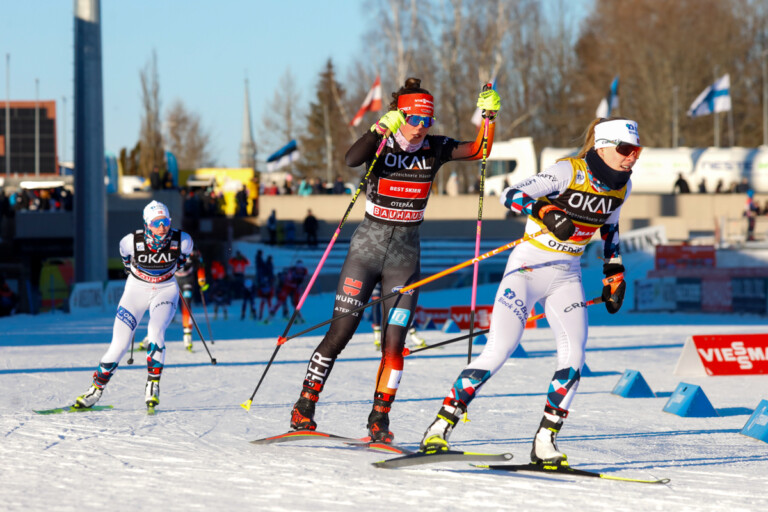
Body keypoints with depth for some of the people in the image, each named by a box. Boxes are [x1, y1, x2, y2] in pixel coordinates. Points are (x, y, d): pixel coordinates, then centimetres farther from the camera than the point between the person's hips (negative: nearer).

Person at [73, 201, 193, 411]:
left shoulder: (181, 241, -21)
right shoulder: (132, 241, -22)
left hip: (165, 290, 0)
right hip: (137, 289, 0)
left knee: (156, 333, -28)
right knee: (119, 345, -7)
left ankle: (152, 387, -16)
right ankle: (96, 390, 9)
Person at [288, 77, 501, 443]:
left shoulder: (434, 149, 2)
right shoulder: (380, 145, -7)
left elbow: (479, 151, -4)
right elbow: (352, 159, -27)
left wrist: (489, 116, -18)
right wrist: (379, 130, -41)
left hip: (406, 252, 2)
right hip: (368, 245, -2)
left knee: (394, 342, -4)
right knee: (340, 334, -3)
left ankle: (379, 419, 5)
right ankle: (304, 406, 7)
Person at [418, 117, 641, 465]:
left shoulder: (621, 184, 2)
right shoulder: (569, 171, -18)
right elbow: (510, 196, -25)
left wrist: (614, 276, 19)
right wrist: (546, 210, -41)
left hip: (567, 277, 5)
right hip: (528, 269, -5)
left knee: (573, 358, -13)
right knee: (497, 354, -13)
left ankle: (544, 442, -3)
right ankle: (440, 427, -3)